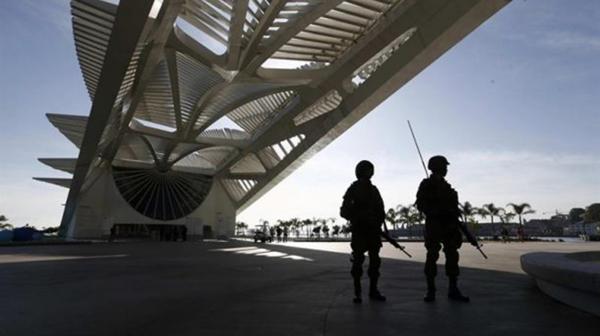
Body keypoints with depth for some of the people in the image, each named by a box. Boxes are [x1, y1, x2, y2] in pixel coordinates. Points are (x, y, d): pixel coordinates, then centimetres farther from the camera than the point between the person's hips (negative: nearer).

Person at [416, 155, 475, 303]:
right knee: (432, 256, -5)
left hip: (449, 225, 6)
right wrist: (436, 211, -20)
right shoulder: (426, 185, 0)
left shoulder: (446, 186, 20)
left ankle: (453, 290, 10)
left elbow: (453, 205, 21)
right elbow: (421, 205, -8)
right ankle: (430, 290, 3)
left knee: (452, 256, 4)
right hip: (434, 225, -6)